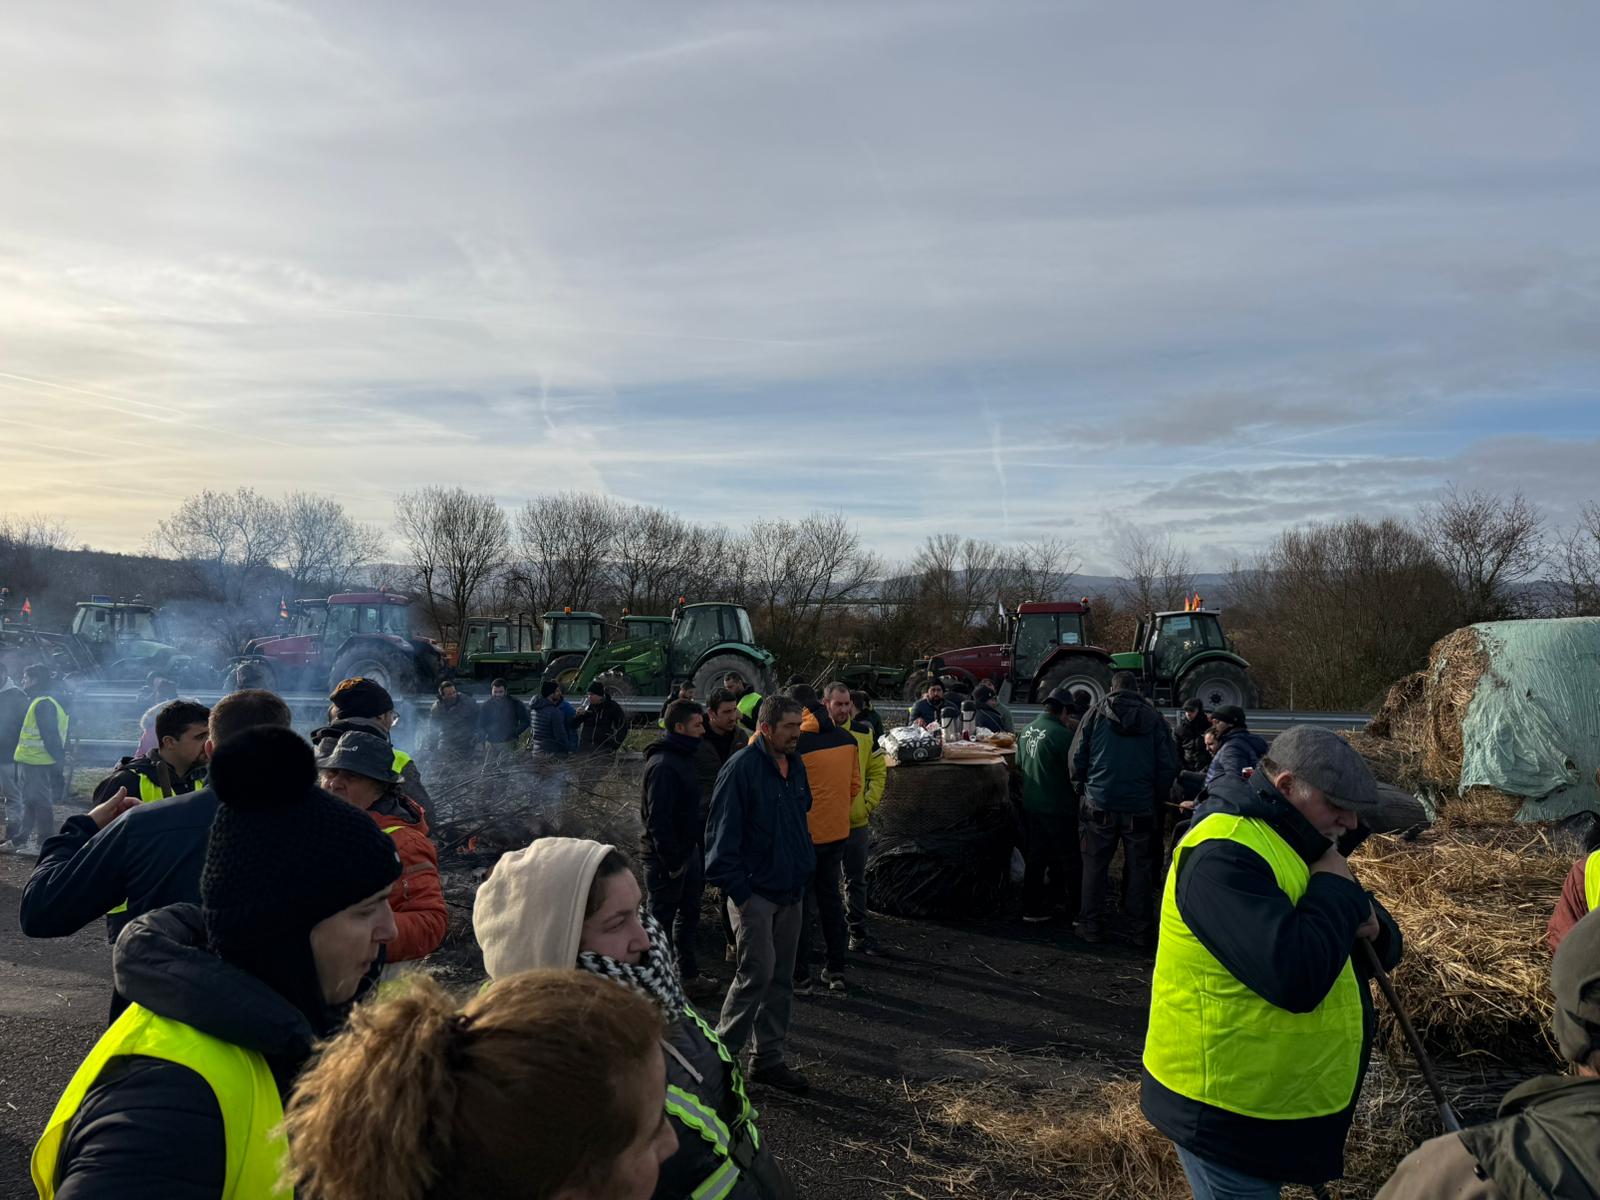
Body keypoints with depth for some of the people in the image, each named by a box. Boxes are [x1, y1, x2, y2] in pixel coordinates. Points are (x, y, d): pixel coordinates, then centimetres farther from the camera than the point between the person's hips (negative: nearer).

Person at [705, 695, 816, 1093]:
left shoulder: (795, 766, 9)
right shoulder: (741, 768, -16)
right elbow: (723, 833, -17)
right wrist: (737, 891, -18)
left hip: (789, 892, 8)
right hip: (753, 892, -8)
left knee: (781, 978, 12)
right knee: (758, 973, -8)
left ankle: (769, 1058, 24)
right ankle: (720, 1053, 9)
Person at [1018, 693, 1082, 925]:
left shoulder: (1026, 732, 6)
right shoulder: (1062, 734, -19)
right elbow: (1075, 769, -15)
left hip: (1030, 807, 7)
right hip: (1058, 808, -7)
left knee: (1034, 859, 15)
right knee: (1070, 862, 5)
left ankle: (1031, 908, 19)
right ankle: (1075, 911, 11)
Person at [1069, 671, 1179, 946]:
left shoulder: (1097, 713, 1)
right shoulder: (1154, 719, 3)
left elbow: (1077, 756, -1)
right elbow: (1169, 764, 2)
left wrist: (1082, 788, 12)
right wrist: (1157, 798, 12)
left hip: (1100, 803, -1)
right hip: (1140, 807, 1)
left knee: (1095, 865, 8)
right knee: (1138, 868, 10)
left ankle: (1092, 926, 12)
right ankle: (1141, 930, 14)